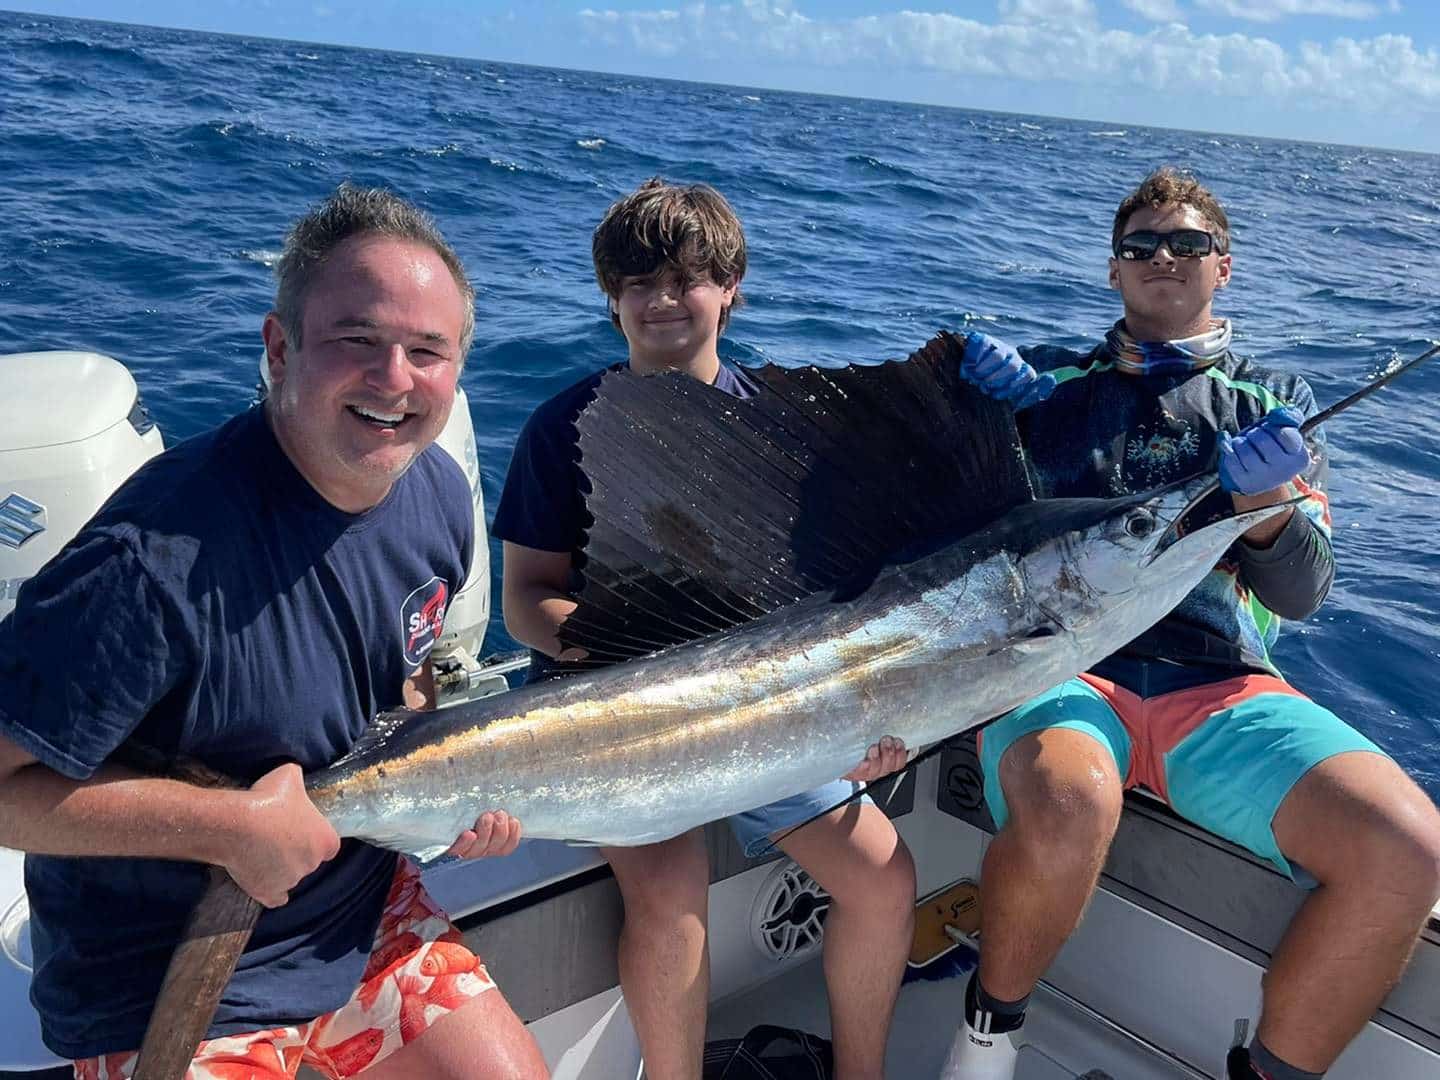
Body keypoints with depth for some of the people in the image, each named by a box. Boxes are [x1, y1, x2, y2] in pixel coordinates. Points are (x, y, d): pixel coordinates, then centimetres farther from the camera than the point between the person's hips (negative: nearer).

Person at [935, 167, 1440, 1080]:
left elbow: (1303, 593, 7)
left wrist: (1261, 499, -15)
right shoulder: (1052, 382, 19)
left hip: (1219, 686, 2)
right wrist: (977, 399, 0)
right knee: (1068, 807, -37)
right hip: (1059, 666, -1)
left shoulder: (1275, 404, 19)